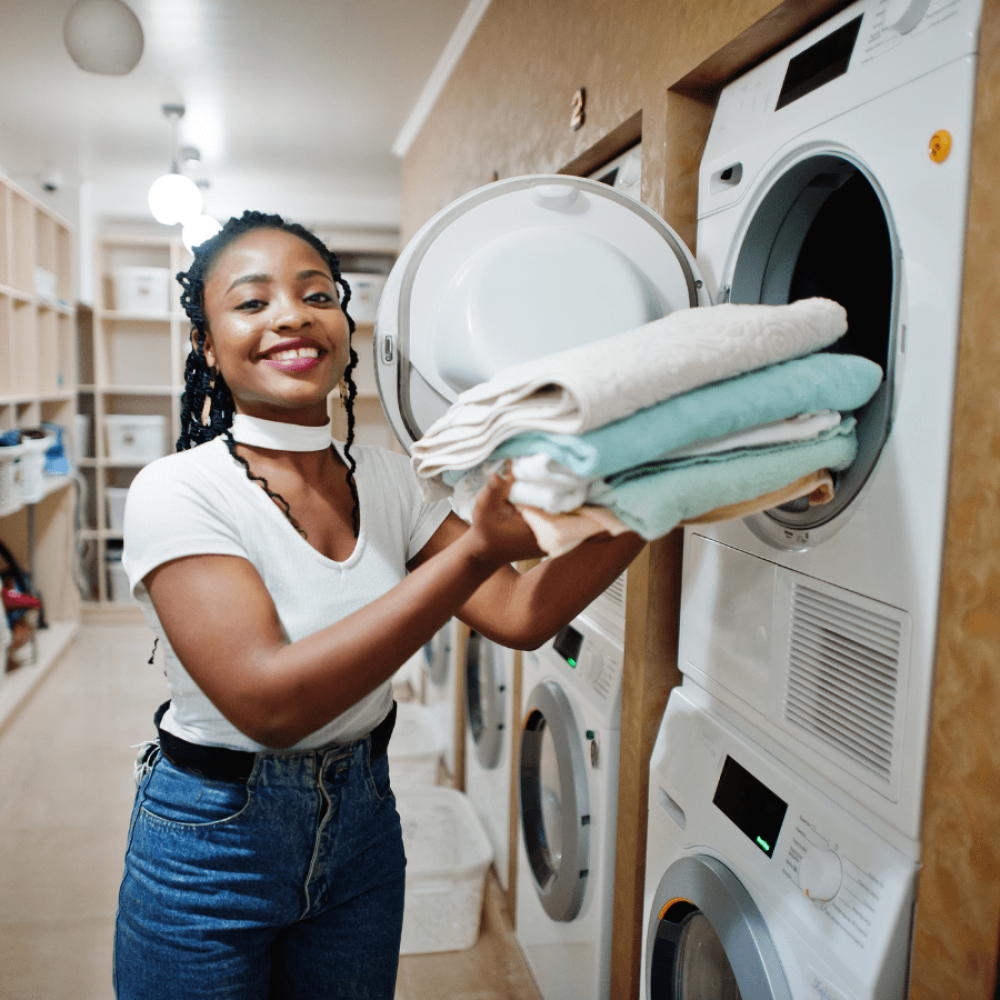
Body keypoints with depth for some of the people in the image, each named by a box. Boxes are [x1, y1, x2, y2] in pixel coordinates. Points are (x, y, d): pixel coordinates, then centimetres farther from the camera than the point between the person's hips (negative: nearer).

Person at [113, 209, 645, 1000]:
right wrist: (476, 551, -39)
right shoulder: (178, 491, -21)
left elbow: (520, 615, -9)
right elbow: (270, 702, -32)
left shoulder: (388, 480, -4)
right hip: (211, 841, -4)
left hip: (363, 824, 5)